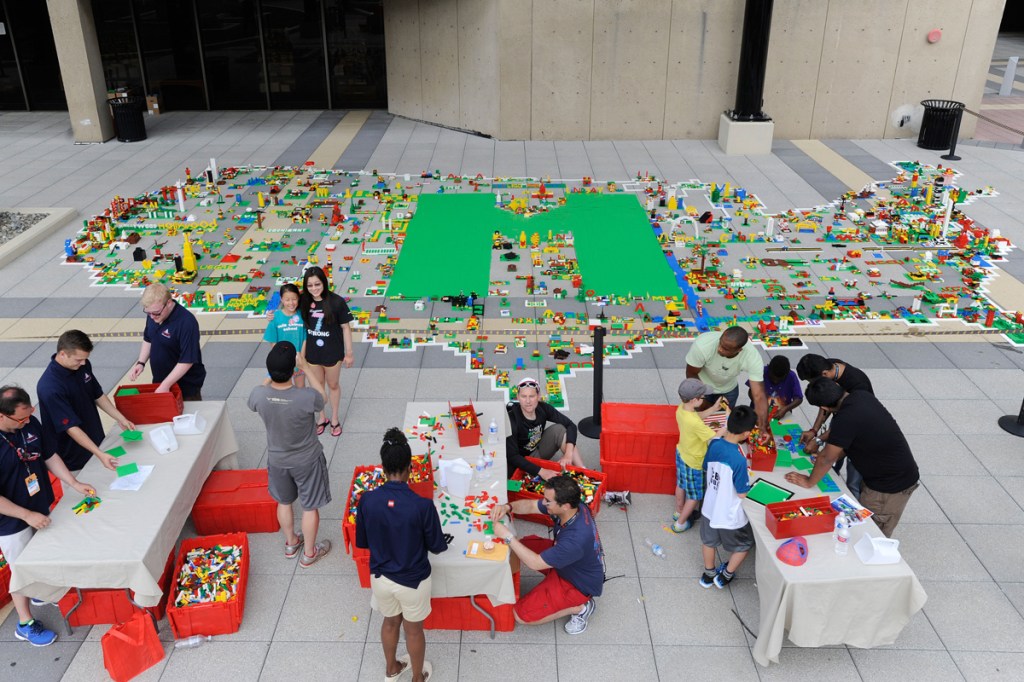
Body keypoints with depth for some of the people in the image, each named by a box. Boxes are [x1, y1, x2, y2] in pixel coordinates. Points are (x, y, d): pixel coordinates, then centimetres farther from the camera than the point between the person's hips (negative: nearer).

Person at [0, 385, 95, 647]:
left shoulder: (30, 424, -13)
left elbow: (49, 456, 2)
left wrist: (74, 483, -4)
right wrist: (27, 515, -23)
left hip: (40, 508, 6)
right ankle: (25, 624, 32)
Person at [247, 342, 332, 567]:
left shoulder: (258, 395, -25)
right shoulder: (307, 397, -35)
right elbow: (322, 397, -8)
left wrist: (272, 374, 5)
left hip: (277, 460, 3)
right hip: (307, 461, -3)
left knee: (283, 502, 28)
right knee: (310, 507, 19)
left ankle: (291, 543, 50)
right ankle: (309, 553, 38)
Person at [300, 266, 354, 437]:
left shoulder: (336, 302, -21)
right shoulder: (304, 302, -11)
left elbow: (345, 327, -12)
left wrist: (349, 353, -8)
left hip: (332, 353, -3)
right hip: (312, 353, 3)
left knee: (333, 385, 19)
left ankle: (334, 419, 39)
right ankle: (322, 417, 42)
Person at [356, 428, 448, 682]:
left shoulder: (367, 500, -20)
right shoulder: (422, 505, -29)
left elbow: (362, 542, -4)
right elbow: (436, 547, -14)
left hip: (380, 576, 3)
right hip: (413, 580, -3)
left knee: (390, 622, 30)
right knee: (414, 630, 23)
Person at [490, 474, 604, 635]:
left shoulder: (576, 539, -41)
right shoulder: (574, 507, -18)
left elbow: (535, 563, -31)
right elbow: (530, 505, -3)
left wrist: (508, 536, -28)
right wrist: (507, 507, -21)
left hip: (580, 584, -8)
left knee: (520, 614, -9)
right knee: (525, 543, 14)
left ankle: (579, 607, 2)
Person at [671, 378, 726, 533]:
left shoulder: (681, 409, -15)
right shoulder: (695, 423, -40)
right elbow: (715, 437, -27)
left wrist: (713, 409, 0)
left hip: (681, 454, 8)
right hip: (694, 462, -8)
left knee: (681, 485, 31)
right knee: (695, 495, 17)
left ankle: (678, 512, 54)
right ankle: (680, 523, 32)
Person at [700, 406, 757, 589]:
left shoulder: (714, 444, -15)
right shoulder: (739, 460, -35)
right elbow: (742, 493, -23)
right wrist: (745, 482, -4)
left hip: (709, 507, 6)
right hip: (729, 515, -6)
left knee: (709, 541, 30)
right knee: (744, 544, 26)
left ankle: (708, 574, 50)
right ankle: (725, 576, 39)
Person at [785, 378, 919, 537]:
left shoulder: (845, 419, -31)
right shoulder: (862, 395, -4)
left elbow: (826, 458, -19)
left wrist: (809, 481, -4)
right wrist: (835, 457, 12)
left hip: (891, 487, -9)